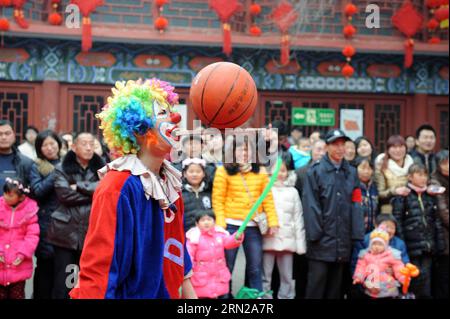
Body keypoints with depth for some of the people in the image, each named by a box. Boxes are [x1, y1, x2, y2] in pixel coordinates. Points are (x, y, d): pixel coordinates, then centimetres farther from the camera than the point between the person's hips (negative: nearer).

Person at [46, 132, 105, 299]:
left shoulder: (101, 167, 9)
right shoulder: (62, 168, 4)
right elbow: (64, 194, -10)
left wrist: (79, 187, -11)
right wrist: (93, 193, -8)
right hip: (66, 232, -2)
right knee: (62, 284, 1)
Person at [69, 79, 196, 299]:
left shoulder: (170, 180, 3)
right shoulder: (119, 186, -22)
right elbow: (98, 267, -23)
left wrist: (187, 290, 15)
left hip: (167, 292, 8)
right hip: (130, 293, -8)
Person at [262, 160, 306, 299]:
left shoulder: (292, 191, 11)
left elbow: (298, 218, 11)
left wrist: (300, 243, 6)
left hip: (287, 240, 3)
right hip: (268, 239, -2)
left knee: (287, 278, 6)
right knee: (265, 277, -1)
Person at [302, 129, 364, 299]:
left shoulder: (351, 172, 12)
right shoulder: (315, 171, -3)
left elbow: (355, 204, 8)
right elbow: (310, 204, -8)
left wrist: (357, 233, 1)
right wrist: (314, 232, -13)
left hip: (342, 239, 5)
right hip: (322, 239, -5)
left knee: (336, 280, 11)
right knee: (317, 278, -5)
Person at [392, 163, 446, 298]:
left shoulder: (429, 196, 14)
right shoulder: (403, 196, -4)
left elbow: (437, 220, 16)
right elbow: (397, 221, -8)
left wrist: (440, 242, 10)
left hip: (428, 247, 5)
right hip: (412, 245, -5)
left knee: (426, 277, 5)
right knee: (415, 277, -2)